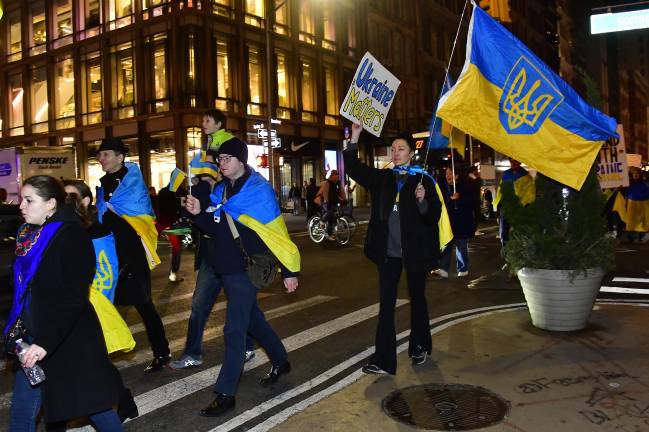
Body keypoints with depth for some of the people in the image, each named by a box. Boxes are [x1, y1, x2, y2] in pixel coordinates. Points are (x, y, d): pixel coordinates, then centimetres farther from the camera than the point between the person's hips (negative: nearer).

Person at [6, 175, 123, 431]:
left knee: (91, 403, 8)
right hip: (35, 337, 8)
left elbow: (74, 297, -21)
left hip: (71, 342, -7)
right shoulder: (30, 235, 8)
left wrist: (46, 342, -26)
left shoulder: (71, 235, -16)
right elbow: (25, 288, 16)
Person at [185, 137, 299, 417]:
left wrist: (289, 271, -14)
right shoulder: (221, 190, 8)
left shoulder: (257, 189, -15)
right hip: (226, 268, 8)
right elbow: (216, 229, 14)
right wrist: (199, 213, -6)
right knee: (252, 319, 20)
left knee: (234, 330, -6)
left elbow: (277, 234, -16)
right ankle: (281, 362, 40)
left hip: (247, 269, -8)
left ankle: (226, 394, 4)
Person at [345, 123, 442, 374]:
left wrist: (422, 200, -27)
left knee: (417, 299, 17)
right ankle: (383, 360, 6)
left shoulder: (423, 181, -5)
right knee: (386, 304, 2)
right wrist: (354, 139, -10)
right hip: (388, 252, 2)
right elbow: (354, 169, 0)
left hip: (414, 252, -2)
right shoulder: (382, 178, 5)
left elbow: (434, 217, -7)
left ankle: (420, 347, 36)